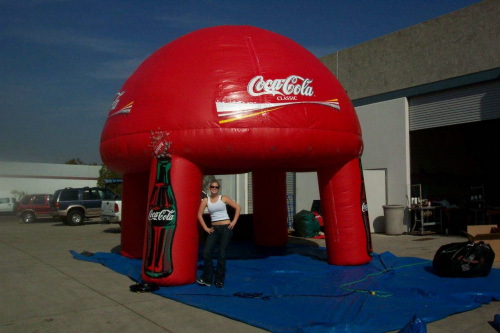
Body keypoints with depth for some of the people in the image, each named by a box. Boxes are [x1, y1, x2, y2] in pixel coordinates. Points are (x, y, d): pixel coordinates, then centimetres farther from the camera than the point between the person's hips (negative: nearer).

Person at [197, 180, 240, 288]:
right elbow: (199, 215, 4)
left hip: (226, 228, -2)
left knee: (222, 254, 0)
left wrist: (234, 222, -3)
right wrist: (206, 228, -2)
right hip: (214, 229, 2)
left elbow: (237, 207, 2)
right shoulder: (206, 200, 3)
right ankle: (207, 279, 8)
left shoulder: (223, 198, 0)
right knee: (206, 253, -6)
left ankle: (219, 281, 12)